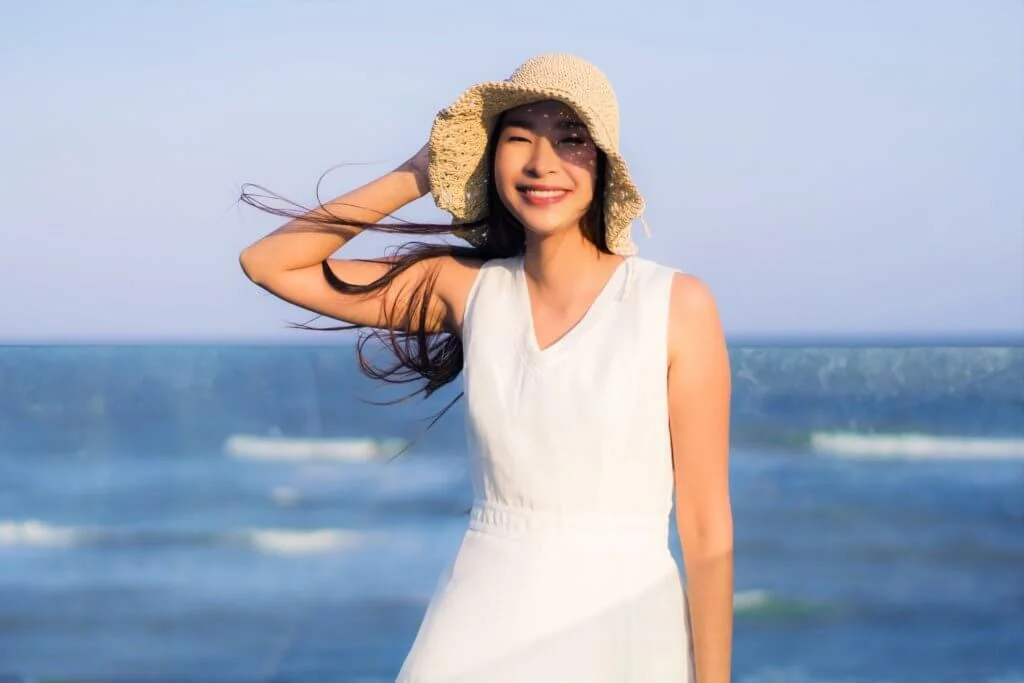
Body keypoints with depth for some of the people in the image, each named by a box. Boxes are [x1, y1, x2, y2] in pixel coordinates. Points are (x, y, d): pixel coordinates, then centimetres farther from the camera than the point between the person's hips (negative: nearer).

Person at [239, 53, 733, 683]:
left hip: (620, 631, -2)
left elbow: (709, 531, -7)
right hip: (478, 629, 3)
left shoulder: (677, 304, -8)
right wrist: (421, 173, 0)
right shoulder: (469, 290, 2)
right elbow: (270, 263, 6)